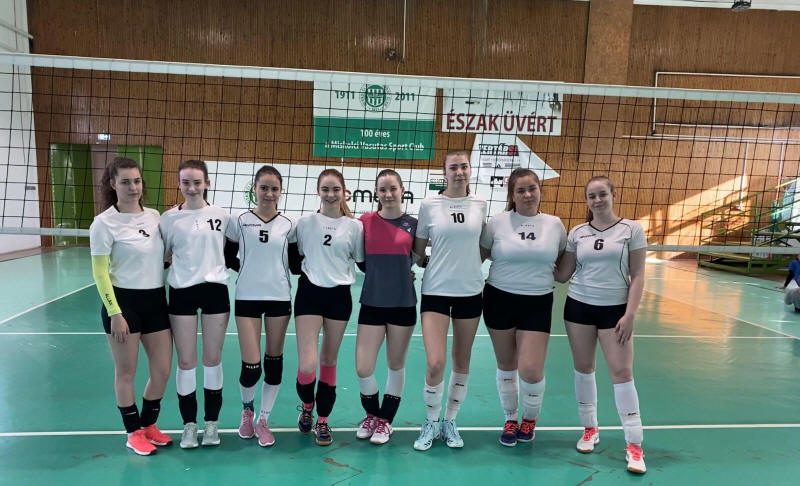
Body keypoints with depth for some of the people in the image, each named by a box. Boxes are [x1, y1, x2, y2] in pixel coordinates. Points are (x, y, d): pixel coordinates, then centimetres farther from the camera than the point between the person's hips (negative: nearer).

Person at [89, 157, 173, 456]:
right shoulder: (104, 223, -10)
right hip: (124, 302, -5)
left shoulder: (155, 216, 5)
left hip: (156, 300, 5)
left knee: (163, 370, 10)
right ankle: (133, 432, 27)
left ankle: (149, 425, 32)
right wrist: (114, 313, -14)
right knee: (126, 372, 8)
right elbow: (100, 273, -11)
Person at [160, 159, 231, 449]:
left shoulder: (221, 215, 0)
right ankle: (189, 424, 22)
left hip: (215, 289, 0)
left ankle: (211, 422, 23)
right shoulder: (169, 218, -1)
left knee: (213, 359, 9)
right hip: (182, 292, 0)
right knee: (186, 362, 6)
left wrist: (217, 264, 1)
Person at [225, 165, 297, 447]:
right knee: (250, 366, -4)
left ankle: (263, 421, 25)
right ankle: (247, 411, 28)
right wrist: (249, 269, -2)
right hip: (247, 298, -1)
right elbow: (228, 258, 6)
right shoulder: (240, 222, -1)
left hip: (279, 298, 2)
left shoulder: (287, 225, 2)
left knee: (274, 360, 8)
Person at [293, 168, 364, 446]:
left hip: (339, 296, 1)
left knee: (329, 361, 11)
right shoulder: (305, 223, 1)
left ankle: (322, 420, 28)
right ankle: (307, 406, 25)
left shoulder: (354, 226, 1)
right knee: (306, 366, -8)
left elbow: (362, 261, 8)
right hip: (309, 293, -1)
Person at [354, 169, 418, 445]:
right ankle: (371, 413, 27)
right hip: (372, 303, 0)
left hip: (403, 304, 0)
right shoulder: (365, 222, -2)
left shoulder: (413, 224, -1)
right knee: (362, 369, -2)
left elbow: (417, 259, 10)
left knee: (396, 365, 12)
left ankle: (385, 420, 32)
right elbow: (361, 261, 8)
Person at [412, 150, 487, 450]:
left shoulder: (479, 205, 3)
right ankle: (431, 422, 17)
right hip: (436, 290, -2)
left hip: (470, 291, 3)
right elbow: (418, 249, 6)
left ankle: (450, 422, 30)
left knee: (462, 361, 11)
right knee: (436, 364, -10)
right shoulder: (429, 204, -4)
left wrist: (469, 266, 6)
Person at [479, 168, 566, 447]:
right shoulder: (497, 222, -3)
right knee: (506, 366, 11)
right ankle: (510, 420, 35)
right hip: (500, 299, 0)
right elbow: (477, 257, 5)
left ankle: (530, 418, 26)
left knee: (531, 370, -6)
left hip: (537, 304, 0)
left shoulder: (555, 225, 3)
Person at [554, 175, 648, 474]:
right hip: (578, 306, 3)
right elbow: (562, 275, 6)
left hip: (615, 309, -3)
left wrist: (629, 315, -11)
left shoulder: (631, 230, -3)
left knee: (622, 372, -3)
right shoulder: (577, 233, 3)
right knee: (583, 367, 10)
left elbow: (638, 276, -4)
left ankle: (634, 444, 8)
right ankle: (590, 429, 27)